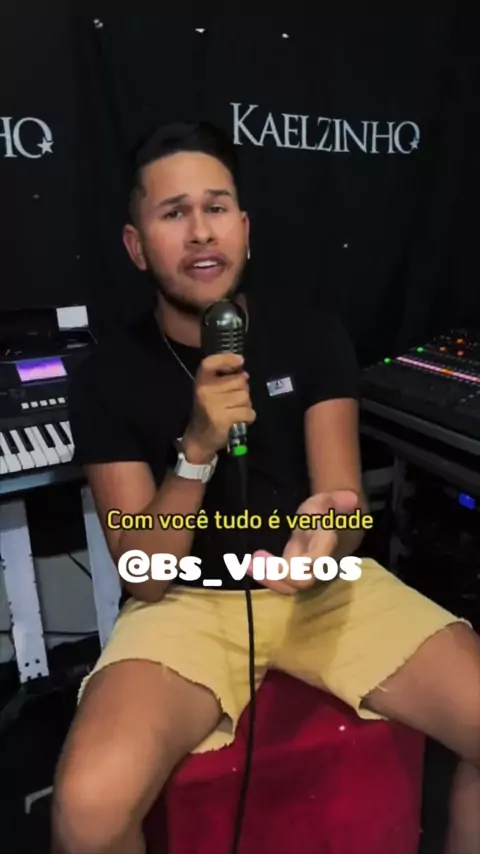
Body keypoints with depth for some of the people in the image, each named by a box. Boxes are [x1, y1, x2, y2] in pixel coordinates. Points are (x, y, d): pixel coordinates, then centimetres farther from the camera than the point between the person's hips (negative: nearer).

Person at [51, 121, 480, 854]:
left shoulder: (313, 334, -2)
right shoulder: (109, 375, -7)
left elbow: (345, 496, -7)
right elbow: (145, 575, -11)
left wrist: (327, 523, -32)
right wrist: (197, 449, -28)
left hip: (320, 586, 3)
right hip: (186, 599, -1)